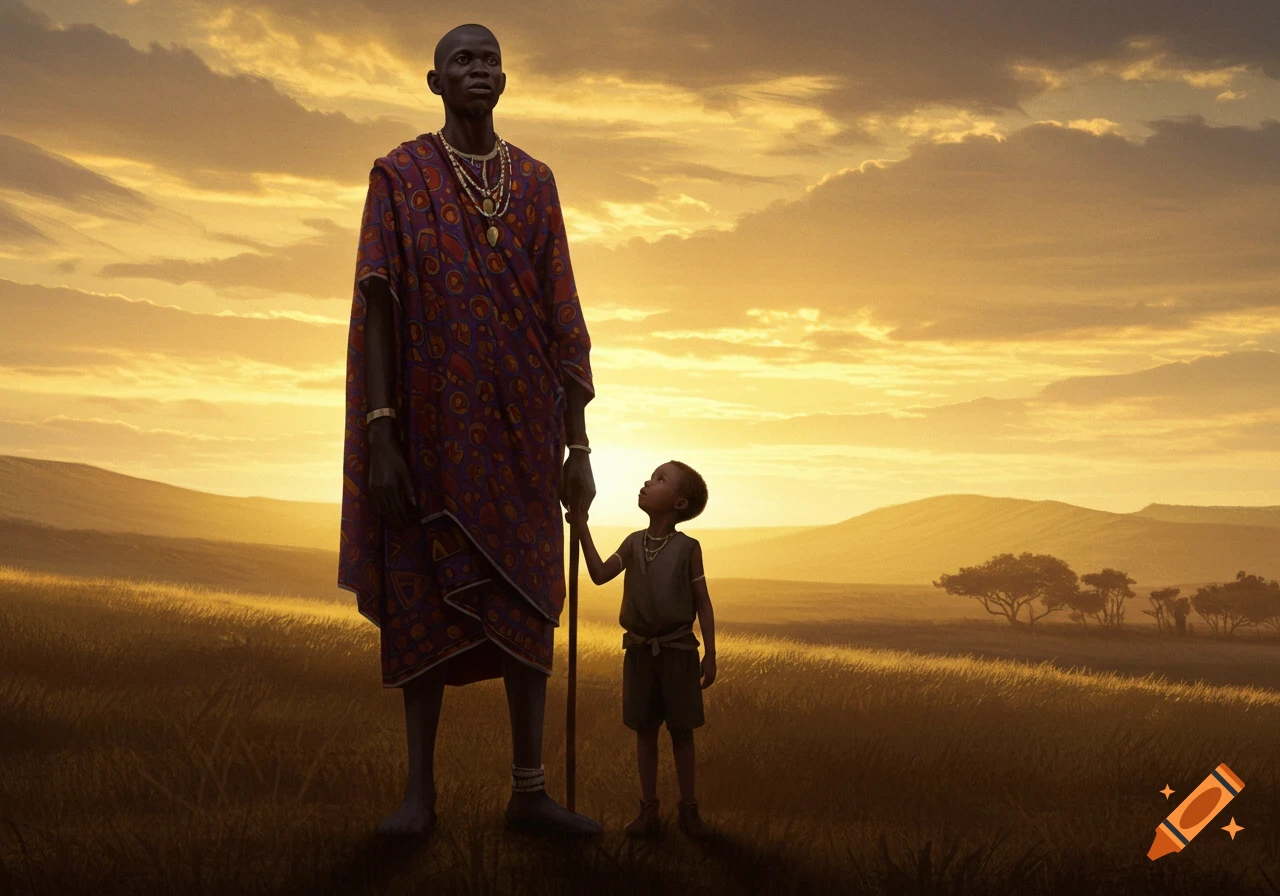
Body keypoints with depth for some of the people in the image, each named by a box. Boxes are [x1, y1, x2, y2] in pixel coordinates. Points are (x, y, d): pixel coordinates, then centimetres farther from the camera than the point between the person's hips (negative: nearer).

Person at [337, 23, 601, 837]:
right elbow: (375, 305, -8)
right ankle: (420, 789, 7)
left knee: (525, 601, 0)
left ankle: (530, 792, 5)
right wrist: (378, 437, -17)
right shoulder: (398, 176, 0)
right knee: (427, 600, -2)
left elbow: (563, 318, 6)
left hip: (518, 426, 3)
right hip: (431, 423, -3)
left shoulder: (536, 183, 9)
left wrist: (578, 444, 0)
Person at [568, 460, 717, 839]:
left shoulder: (687, 548, -5)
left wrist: (710, 654, -6)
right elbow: (600, 574, -5)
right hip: (639, 651, 3)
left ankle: (689, 811, 13)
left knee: (681, 731, 4)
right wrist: (582, 528, -10)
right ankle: (649, 810, 14)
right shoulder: (634, 542, 5)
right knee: (645, 730, 7)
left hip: (677, 651, -3)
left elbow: (703, 603, -2)